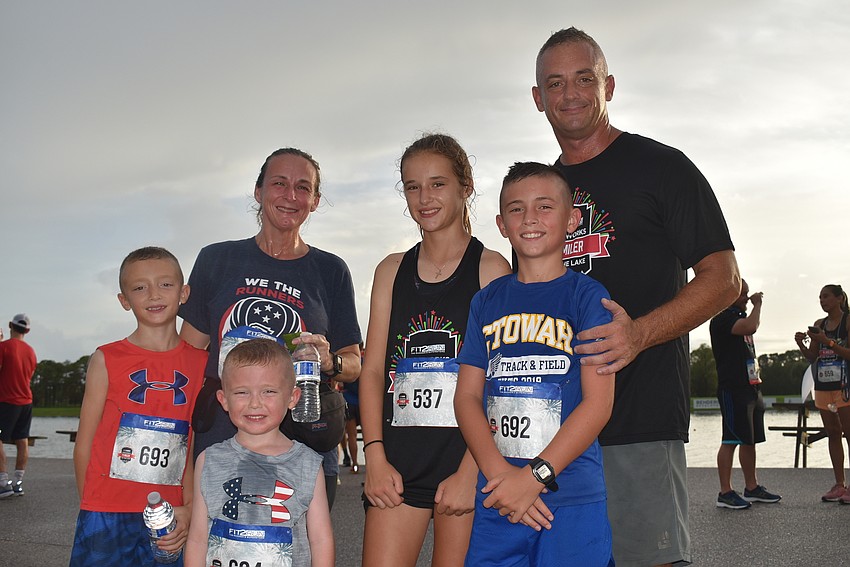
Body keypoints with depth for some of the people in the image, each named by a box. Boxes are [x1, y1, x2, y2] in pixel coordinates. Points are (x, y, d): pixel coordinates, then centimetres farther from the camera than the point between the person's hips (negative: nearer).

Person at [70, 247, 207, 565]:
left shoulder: (200, 363, 5)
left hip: (170, 520, 2)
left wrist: (189, 508, -4)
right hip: (107, 517, -2)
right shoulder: (107, 360, -1)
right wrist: (94, 514, -2)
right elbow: (84, 446, 1)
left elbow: (195, 445, 5)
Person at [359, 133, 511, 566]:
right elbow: (373, 369, 9)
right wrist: (375, 457, -2)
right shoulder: (392, 270, 12)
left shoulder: (490, 269, -1)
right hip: (399, 455, 3)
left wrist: (469, 472, -13)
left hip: (468, 452, -3)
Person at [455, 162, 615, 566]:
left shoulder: (586, 295, -1)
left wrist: (535, 476, -14)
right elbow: (467, 396, 5)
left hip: (574, 498, -3)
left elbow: (598, 402, -7)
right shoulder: (488, 302, 11)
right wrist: (499, 472, -10)